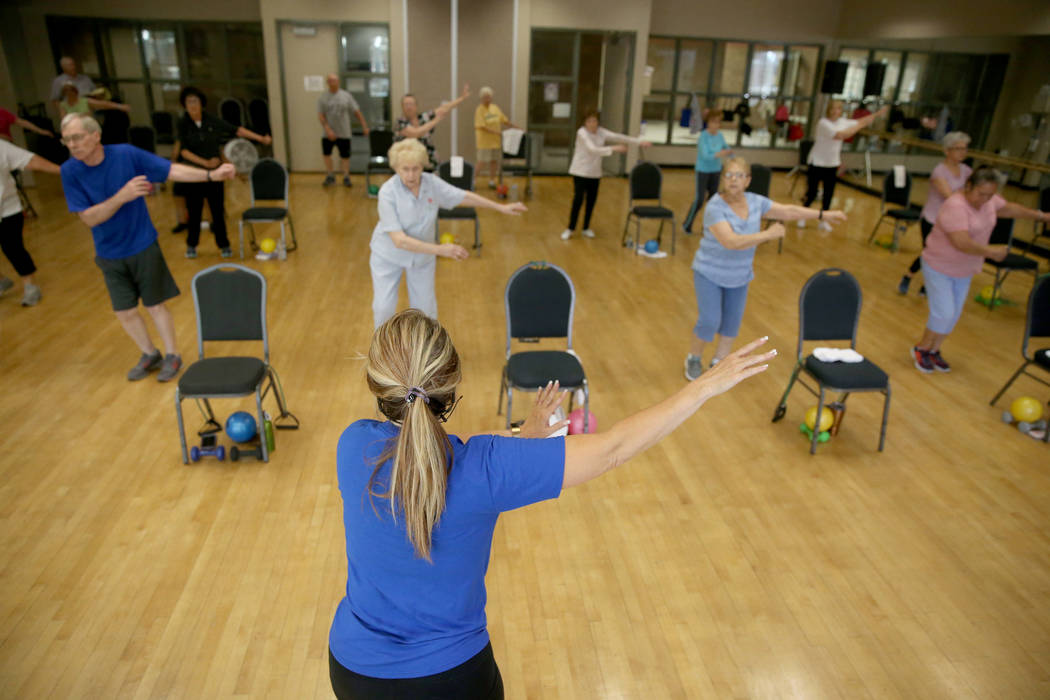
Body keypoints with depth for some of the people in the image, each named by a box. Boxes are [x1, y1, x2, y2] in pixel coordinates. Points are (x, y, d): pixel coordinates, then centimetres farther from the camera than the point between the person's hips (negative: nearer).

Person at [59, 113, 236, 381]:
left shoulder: (126, 154, -16)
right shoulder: (70, 171, -12)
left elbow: (172, 170, -16)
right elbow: (88, 218, -16)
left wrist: (212, 175, -28)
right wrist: (122, 196, -30)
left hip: (143, 247, -2)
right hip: (109, 255, 2)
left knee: (155, 305, 8)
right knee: (124, 311, 10)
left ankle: (172, 356, 27)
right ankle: (149, 355, 33)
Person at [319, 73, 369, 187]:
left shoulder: (346, 95, 1)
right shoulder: (323, 98, 0)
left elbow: (357, 112, 2)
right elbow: (321, 116, -5)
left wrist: (364, 126, -2)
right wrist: (328, 130, -17)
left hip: (344, 133, -1)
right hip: (329, 134, 1)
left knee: (345, 155, 2)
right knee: (326, 153, 8)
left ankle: (346, 177, 14)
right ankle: (330, 176, 23)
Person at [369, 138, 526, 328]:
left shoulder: (432, 183, -17)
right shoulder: (388, 192, -28)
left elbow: (464, 196, -1)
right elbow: (399, 240, -33)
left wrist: (501, 207, 3)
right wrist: (439, 249, -39)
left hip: (422, 255, 3)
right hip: (388, 255, -3)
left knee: (425, 306, 12)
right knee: (383, 307, -3)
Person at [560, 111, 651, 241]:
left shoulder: (601, 131, 1)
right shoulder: (582, 132, -16)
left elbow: (618, 137, -2)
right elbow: (593, 149, -27)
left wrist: (639, 142, -8)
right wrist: (613, 149, -31)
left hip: (595, 172, 5)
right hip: (580, 171, -5)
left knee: (592, 201, 6)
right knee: (578, 199, -9)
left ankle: (586, 228, 20)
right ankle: (570, 229, 3)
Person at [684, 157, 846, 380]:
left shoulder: (755, 202, -4)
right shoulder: (715, 207, -23)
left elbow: (788, 211, 7)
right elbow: (731, 241, -34)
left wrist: (823, 215, 6)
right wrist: (768, 235, -30)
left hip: (739, 276, 6)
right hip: (710, 273, -6)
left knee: (732, 323, 11)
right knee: (709, 322, -8)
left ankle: (719, 361, 31)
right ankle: (693, 359, 18)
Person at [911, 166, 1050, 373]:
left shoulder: (988, 200, -2)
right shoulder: (955, 206, -28)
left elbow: (1009, 208, 19)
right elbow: (962, 243, -35)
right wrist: (991, 252, -27)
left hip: (964, 270, 8)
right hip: (939, 268, -8)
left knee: (953, 315, 11)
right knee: (943, 313, -8)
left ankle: (933, 351, 26)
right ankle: (921, 349, 14)